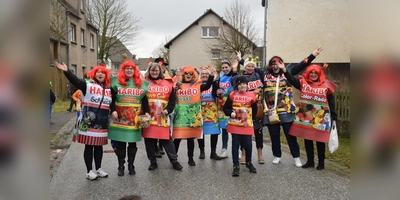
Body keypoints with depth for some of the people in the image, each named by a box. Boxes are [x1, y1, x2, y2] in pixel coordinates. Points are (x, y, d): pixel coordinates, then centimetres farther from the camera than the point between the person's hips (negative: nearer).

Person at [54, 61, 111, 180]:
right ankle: (89, 171, 13)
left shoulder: (108, 88, 11)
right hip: (88, 123, -5)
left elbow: (113, 102, 22)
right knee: (89, 146, 3)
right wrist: (66, 71, -33)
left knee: (99, 146, 13)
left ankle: (98, 169, 25)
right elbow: (75, 80, -20)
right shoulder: (87, 84, -4)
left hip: (102, 124, 5)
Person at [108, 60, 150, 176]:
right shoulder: (116, 82, 3)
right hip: (120, 118, -1)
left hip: (135, 119, 2)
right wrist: (113, 110, -13)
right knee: (120, 143, 6)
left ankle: (131, 166, 20)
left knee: (133, 143, 9)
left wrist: (146, 112, -2)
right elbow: (112, 99, -1)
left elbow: (145, 100, 9)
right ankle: (121, 166, 18)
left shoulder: (141, 83, 9)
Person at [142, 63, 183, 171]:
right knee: (149, 140, 6)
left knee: (167, 140, 4)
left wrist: (168, 110, -7)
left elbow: (172, 99, 7)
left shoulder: (167, 84, 6)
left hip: (162, 118, 0)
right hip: (148, 117, 0)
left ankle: (174, 161, 14)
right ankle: (153, 162, 21)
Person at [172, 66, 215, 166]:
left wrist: (211, 75, -14)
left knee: (191, 138, 9)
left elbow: (207, 86, -7)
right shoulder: (177, 85, 4)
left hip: (192, 115, 1)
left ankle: (191, 158, 20)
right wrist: (174, 88, -16)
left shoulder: (198, 85, 6)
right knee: (177, 137, 2)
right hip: (180, 115, -1)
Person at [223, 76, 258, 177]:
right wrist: (230, 113, -12)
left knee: (248, 144, 4)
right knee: (235, 144, 4)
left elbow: (254, 110, 10)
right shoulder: (232, 95, 0)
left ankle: (248, 163, 30)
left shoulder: (252, 95, 1)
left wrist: (250, 118, 3)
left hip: (247, 125, 0)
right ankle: (236, 166, 14)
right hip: (235, 124, 0)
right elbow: (225, 108, 5)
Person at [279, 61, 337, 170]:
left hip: (320, 117, -2)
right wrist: (284, 69, -23)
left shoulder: (326, 85, -1)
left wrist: (334, 117, 0)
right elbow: (292, 80, -10)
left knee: (320, 140, 6)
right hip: (305, 116, 2)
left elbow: (331, 102, 2)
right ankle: (310, 161, 24)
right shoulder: (303, 83, 4)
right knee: (307, 139, 10)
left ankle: (321, 162, 19)